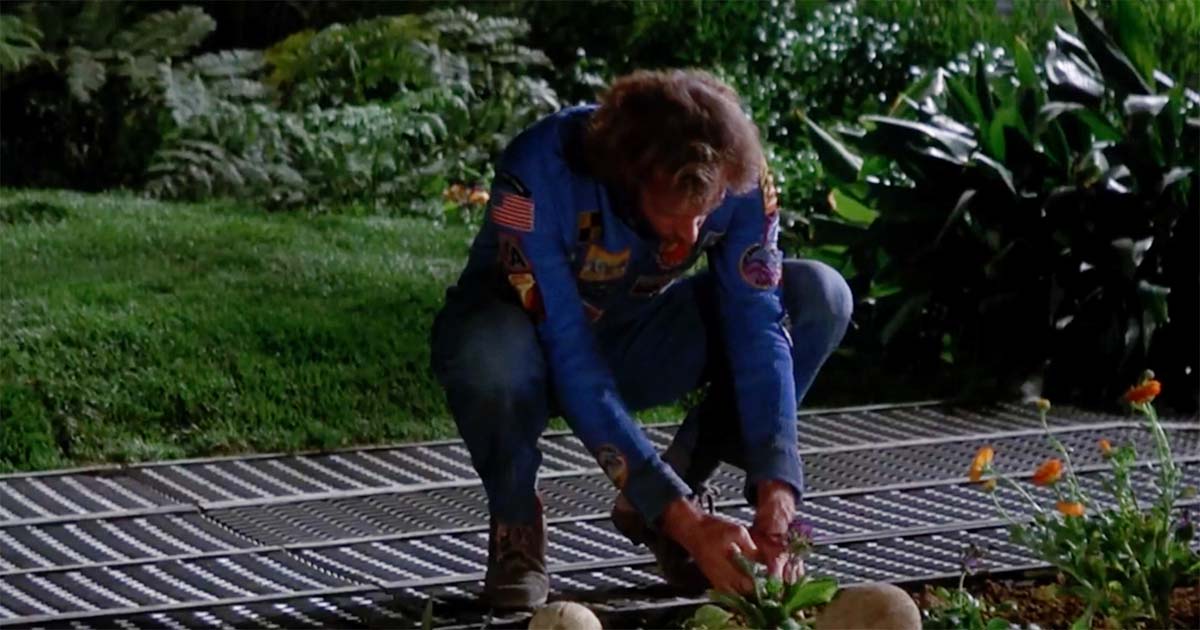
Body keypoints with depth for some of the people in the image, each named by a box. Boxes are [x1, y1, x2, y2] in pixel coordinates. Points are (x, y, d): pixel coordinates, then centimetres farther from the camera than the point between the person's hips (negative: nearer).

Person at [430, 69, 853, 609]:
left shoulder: (738, 175, -24)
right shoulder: (539, 175, -35)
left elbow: (757, 325, -24)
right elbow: (571, 363, -37)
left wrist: (775, 497, -37)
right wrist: (685, 522, -40)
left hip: (634, 340, 4)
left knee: (820, 297, -19)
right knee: (493, 356, -42)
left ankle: (656, 507, -5)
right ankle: (515, 522, -7)